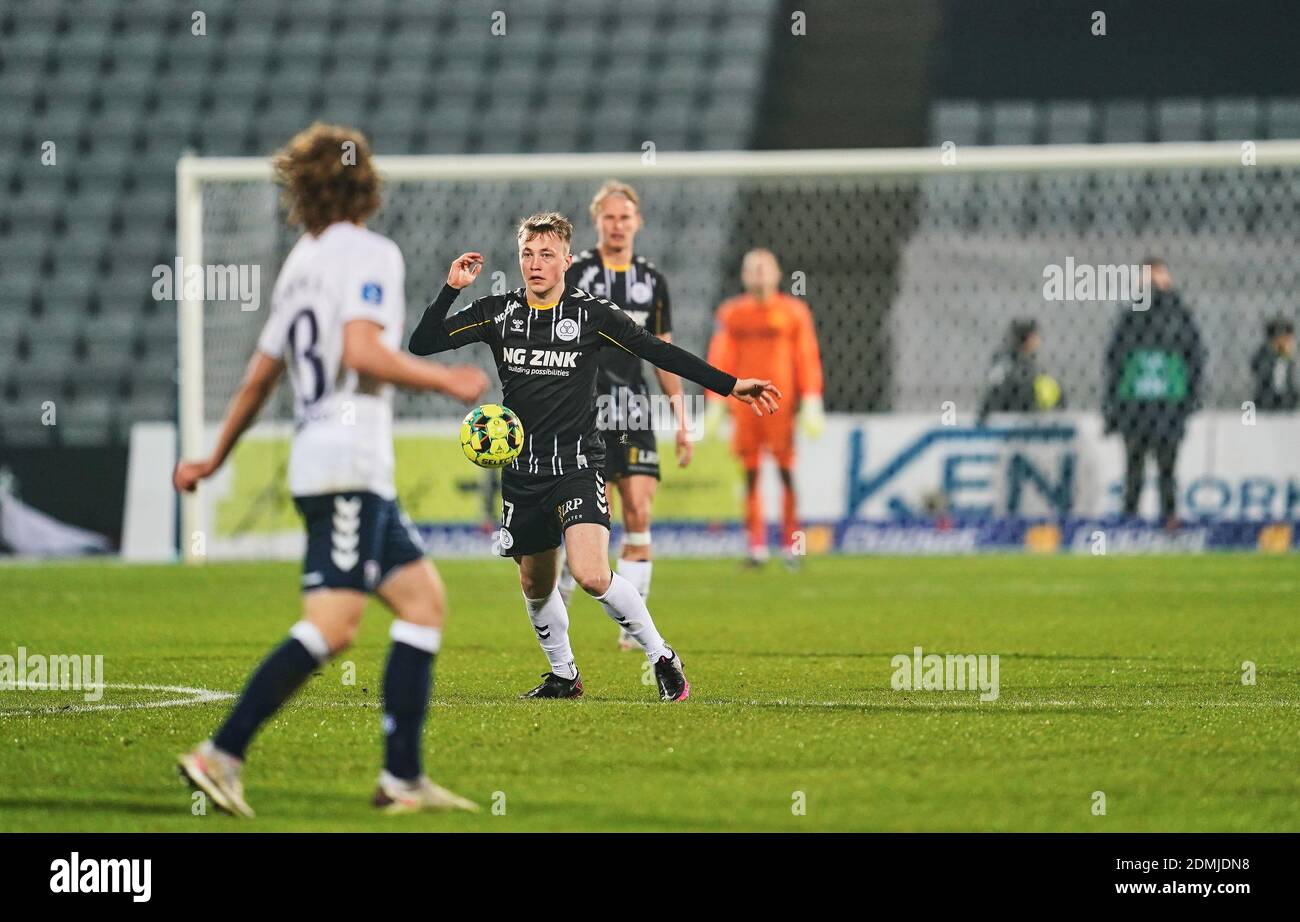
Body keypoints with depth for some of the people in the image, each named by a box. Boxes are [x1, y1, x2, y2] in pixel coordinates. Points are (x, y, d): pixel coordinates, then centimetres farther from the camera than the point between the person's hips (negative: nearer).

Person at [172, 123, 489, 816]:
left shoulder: (300, 263, 18)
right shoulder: (371, 254, -6)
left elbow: (259, 377, 22)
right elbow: (362, 350, -20)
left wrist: (214, 460, 31)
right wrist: (446, 381, -10)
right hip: (349, 464, -9)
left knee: (424, 599, 9)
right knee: (332, 624, -15)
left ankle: (403, 776, 4)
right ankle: (222, 755, -19)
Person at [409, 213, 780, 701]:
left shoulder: (590, 313, -5)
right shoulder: (498, 312, 2)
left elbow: (661, 352, -3)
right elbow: (422, 344, 1)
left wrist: (731, 385, -7)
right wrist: (450, 290, -13)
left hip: (577, 464, -4)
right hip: (522, 470, 4)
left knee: (592, 575, -22)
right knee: (535, 584, 14)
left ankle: (662, 657, -6)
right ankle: (563, 675, 36)